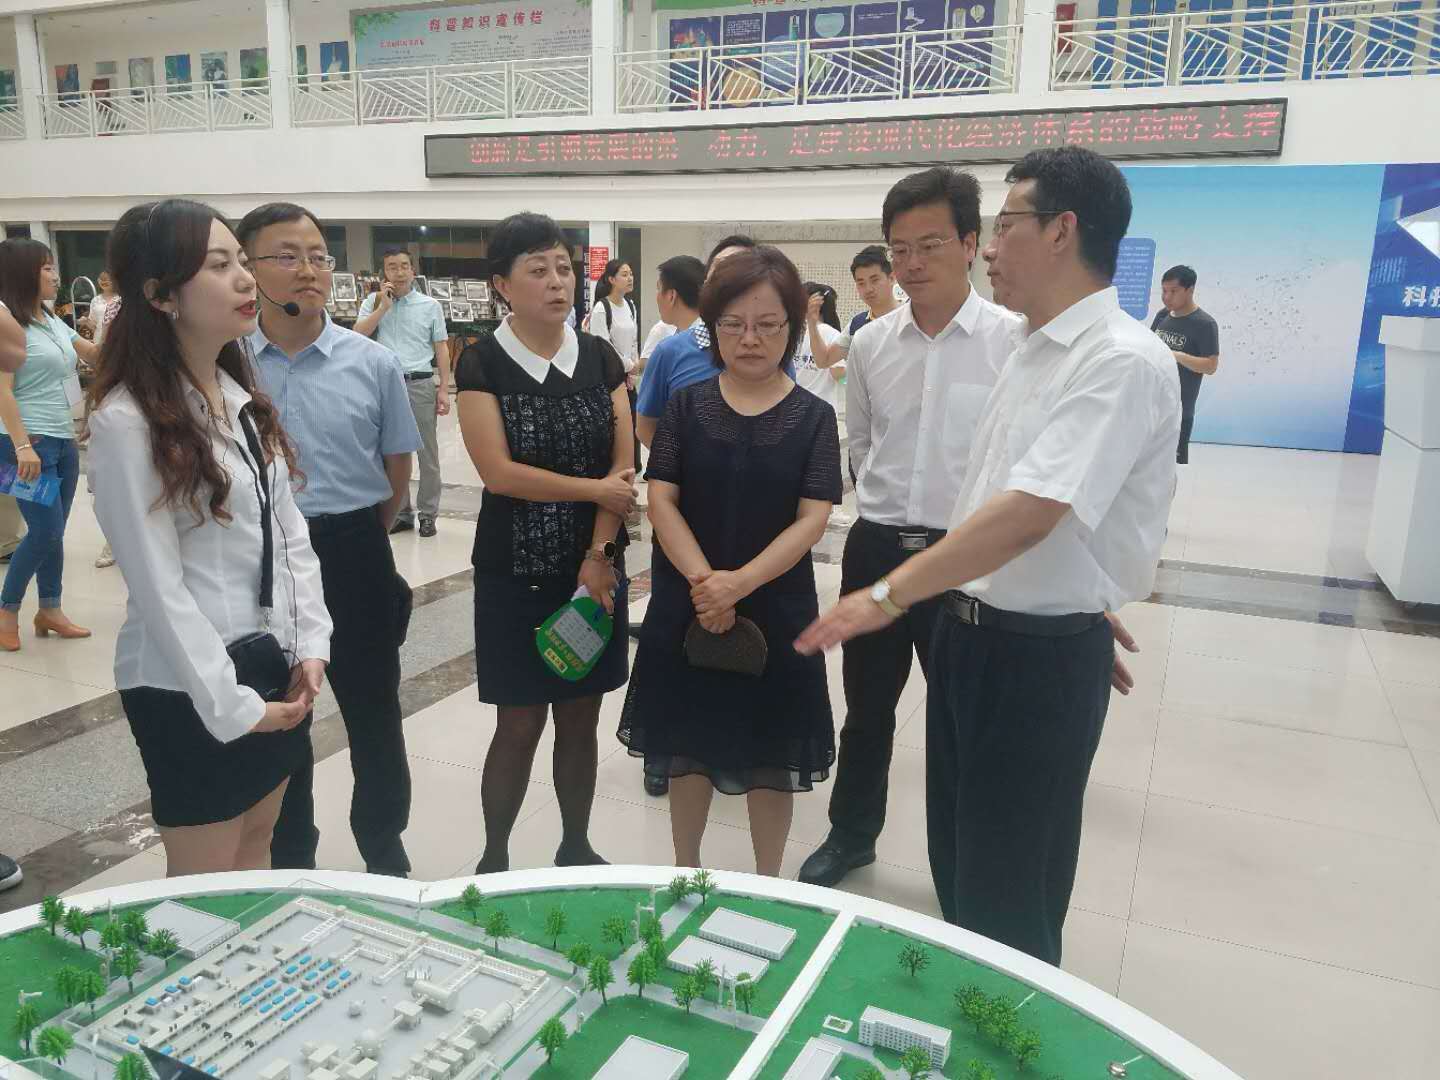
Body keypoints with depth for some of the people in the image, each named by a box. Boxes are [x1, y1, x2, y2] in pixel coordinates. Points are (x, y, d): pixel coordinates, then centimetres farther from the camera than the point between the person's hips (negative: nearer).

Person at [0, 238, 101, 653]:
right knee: (45, 531, -8)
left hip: (64, 440, 8)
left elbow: (95, 353, 26)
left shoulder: (53, 321, 13)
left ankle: (50, 610, 20)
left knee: (55, 531, 11)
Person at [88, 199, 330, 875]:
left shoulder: (242, 395, 6)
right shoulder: (128, 420, -17)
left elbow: (288, 528, 7)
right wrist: (231, 706, -16)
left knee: (256, 849, 21)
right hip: (189, 688, -7)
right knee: (205, 884, 10)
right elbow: (157, 585, -17)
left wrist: (310, 642, -2)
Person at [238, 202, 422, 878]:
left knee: (373, 714, 14)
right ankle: (288, 860, 38)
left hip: (354, 558, 0)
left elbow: (397, 471, 4)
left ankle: (385, 851, 35)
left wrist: (351, 541, 8)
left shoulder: (372, 363, -6)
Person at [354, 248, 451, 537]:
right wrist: (383, 306, -9)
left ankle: (428, 513, 12)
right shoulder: (374, 302, 7)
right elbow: (357, 335, -4)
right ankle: (401, 512, 20)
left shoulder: (430, 305, 4)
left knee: (427, 452, 3)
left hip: (420, 384, -2)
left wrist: (444, 389, -3)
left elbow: (441, 347, 3)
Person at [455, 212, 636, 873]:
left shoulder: (600, 358, 4)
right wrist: (595, 489, -11)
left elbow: (623, 466, -2)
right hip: (515, 572, -3)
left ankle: (575, 847, 30)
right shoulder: (482, 363, -6)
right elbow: (499, 471, -15)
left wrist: (598, 557, -11)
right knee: (520, 723, 4)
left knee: (581, 717, 12)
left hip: (595, 568, 3)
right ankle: (494, 859, 24)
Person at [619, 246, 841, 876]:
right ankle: (685, 871, 35)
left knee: (769, 752, 10)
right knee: (689, 741, 14)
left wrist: (739, 583, -21)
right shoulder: (686, 406, 1)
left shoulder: (813, 417, -3)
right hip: (686, 605, 2)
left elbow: (812, 519, -9)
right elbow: (661, 499, -4)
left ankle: (766, 884, 31)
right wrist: (703, 580, -18)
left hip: (775, 606, -1)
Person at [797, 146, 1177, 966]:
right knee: (958, 859, 23)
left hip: (1043, 655, -9)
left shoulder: (1121, 361, -21)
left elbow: (1028, 514, -29)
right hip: (972, 629, 9)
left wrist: (889, 595, -27)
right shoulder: (1035, 348, 9)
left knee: (1008, 891, 9)